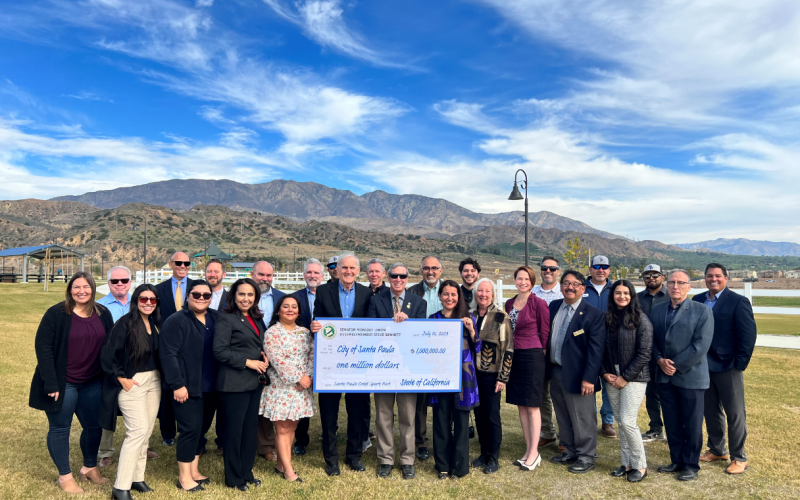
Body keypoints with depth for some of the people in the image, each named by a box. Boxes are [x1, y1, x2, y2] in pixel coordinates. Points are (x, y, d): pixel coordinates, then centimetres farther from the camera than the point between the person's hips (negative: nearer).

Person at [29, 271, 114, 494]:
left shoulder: (103, 314, 2)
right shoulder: (56, 314, -11)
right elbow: (43, 346, -14)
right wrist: (50, 383, -17)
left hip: (93, 383, 4)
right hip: (63, 383, -4)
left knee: (94, 426, 13)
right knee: (60, 428, 7)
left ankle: (90, 467, 33)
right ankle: (65, 476, 23)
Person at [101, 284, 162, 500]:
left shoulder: (156, 324, 6)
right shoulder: (125, 324, -13)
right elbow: (107, 355, -14)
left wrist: (161, 376, 4)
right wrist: (121, 378, -13)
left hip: (154, 382, 6)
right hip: (131, 383, -6)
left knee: (146, 432, 11)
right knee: (138, 430, -11)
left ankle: (137, 478, 24)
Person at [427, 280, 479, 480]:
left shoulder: (468, 318, 1)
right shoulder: (433, 319, 5)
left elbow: (476, 349, 0)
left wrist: (471, 331, -14)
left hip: (462, 377, -1)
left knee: (461, 421, 5)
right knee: (441, 420, 7)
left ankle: (459, 465, 19)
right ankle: (443, 464, 22)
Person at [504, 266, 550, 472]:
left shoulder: (539, 303, -9)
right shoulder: (509, 304, 8)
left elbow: (545, 332, -5)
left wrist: (536, 352, 1)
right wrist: (510, 349, 7)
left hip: (532, 357, -6)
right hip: (513, 357, 6)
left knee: (532, 406, 0)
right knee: (520, 405, 12)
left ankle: (534, 453, 10)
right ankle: (528, 450, 23)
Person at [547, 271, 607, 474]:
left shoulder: (593, 314, -11)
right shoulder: (554, 307, 7)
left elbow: (595, 350, -15)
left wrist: (588, 378, -19)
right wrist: (546, 367, 9)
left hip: (577, 376, -6)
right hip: (555, 372, 6)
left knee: (582, 419, 5)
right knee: (563, 417, 18)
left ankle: (586, 456, 22)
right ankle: (570, 451, 34)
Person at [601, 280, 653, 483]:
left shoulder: (640, 319, -8)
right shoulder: (607, 319, 5)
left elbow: (645, 353, -11)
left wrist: (625, 377, -11)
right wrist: (605, 373, -2)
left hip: (633, 378, -5)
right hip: (612, 378, 5)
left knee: (627, 421, -7)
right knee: (620, 422, 10)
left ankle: (640, 466, 11)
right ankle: (627, 464, 22)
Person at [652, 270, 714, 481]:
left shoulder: (702, 311, -7)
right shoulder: (657, 310, 8)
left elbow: (701, 345, -15)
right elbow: (652, 339, 9)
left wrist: (676, 366, -15)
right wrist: (660, 359, -8)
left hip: (690, 376, -4)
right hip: (665, 376, 4)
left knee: (692, 424, 7)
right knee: (672, 423, 13)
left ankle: (691, 465, 23)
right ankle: (677, 460, 28)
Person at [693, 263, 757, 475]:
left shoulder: (738, 301, -8)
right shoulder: (697, 300, 6)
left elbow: (748, 335, -10)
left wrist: (740, 364, -12)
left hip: (728, 367, -5)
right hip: (703, 366, 5)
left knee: (735, 413, 6)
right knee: (711, 410, 16)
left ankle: (738, 458, 18)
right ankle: (716, 450, 31)